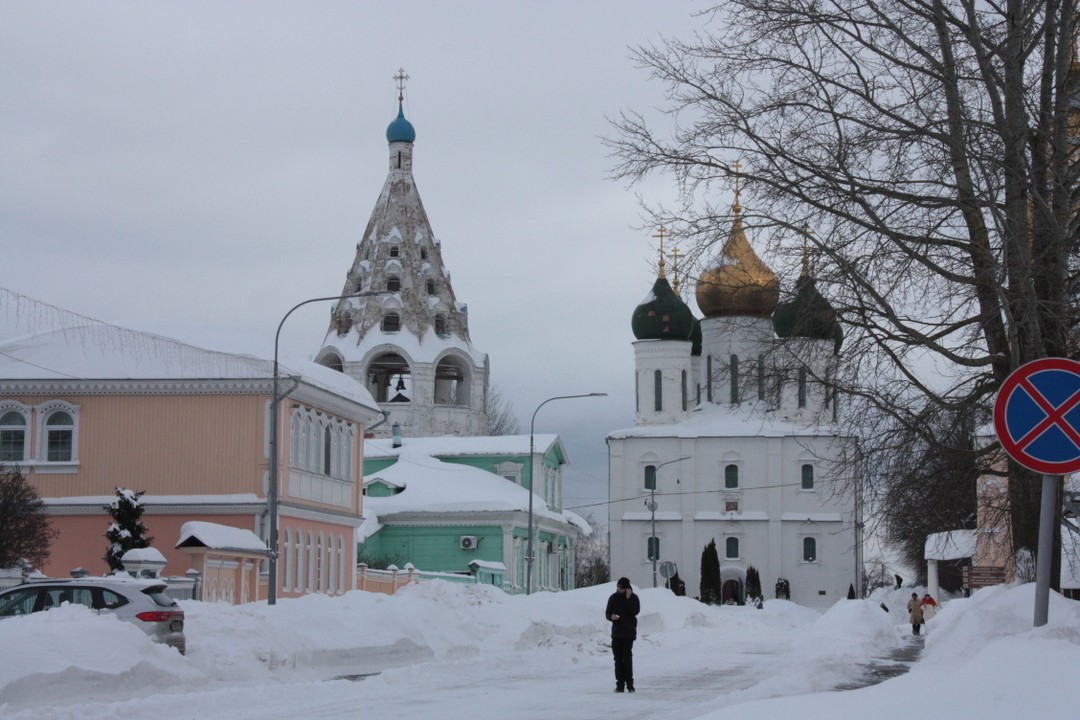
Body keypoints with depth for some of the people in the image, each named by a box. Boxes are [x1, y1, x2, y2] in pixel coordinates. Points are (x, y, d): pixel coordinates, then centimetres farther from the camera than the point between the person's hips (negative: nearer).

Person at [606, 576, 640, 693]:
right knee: (618, 659, 4)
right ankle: (620, 684, 7)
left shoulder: (633, 598, -1)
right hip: (616, 632, 3)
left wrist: (628, 599, -19)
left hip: (629, 632, -3)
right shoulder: (613, 598, 7)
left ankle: (629, 684, -6)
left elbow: (635, 611, -15)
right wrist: (611, 616, -14)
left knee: (627, 657, -9)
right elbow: (607, 613, 8)